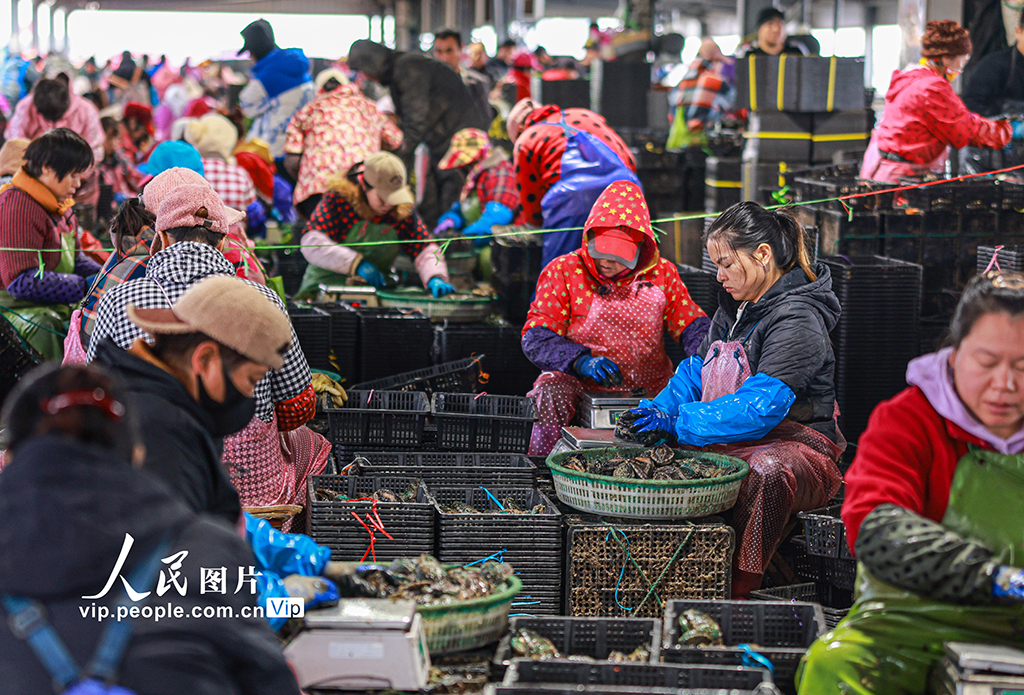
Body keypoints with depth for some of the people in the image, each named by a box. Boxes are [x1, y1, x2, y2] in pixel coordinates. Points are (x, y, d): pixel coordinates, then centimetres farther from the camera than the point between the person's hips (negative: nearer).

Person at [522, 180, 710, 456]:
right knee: (552, 394, -33)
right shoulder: (563, 271, 2)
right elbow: (537, 337, -4)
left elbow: (692, 325, 8)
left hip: (649, 387, 2)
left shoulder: (663, 274, 9)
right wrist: (580, 360, -22)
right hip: (581, 384, -2)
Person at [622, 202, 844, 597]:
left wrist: (679, 423, -26)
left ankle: (735, 592, -37)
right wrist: (661, 409, -6)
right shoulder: (732, 310, 15)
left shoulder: (795, 320, -15)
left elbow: (759, 407, -25)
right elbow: (695, 373, 16)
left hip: (794, 449, -8)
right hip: (729, 444, 8)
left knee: (766, 470, -41)